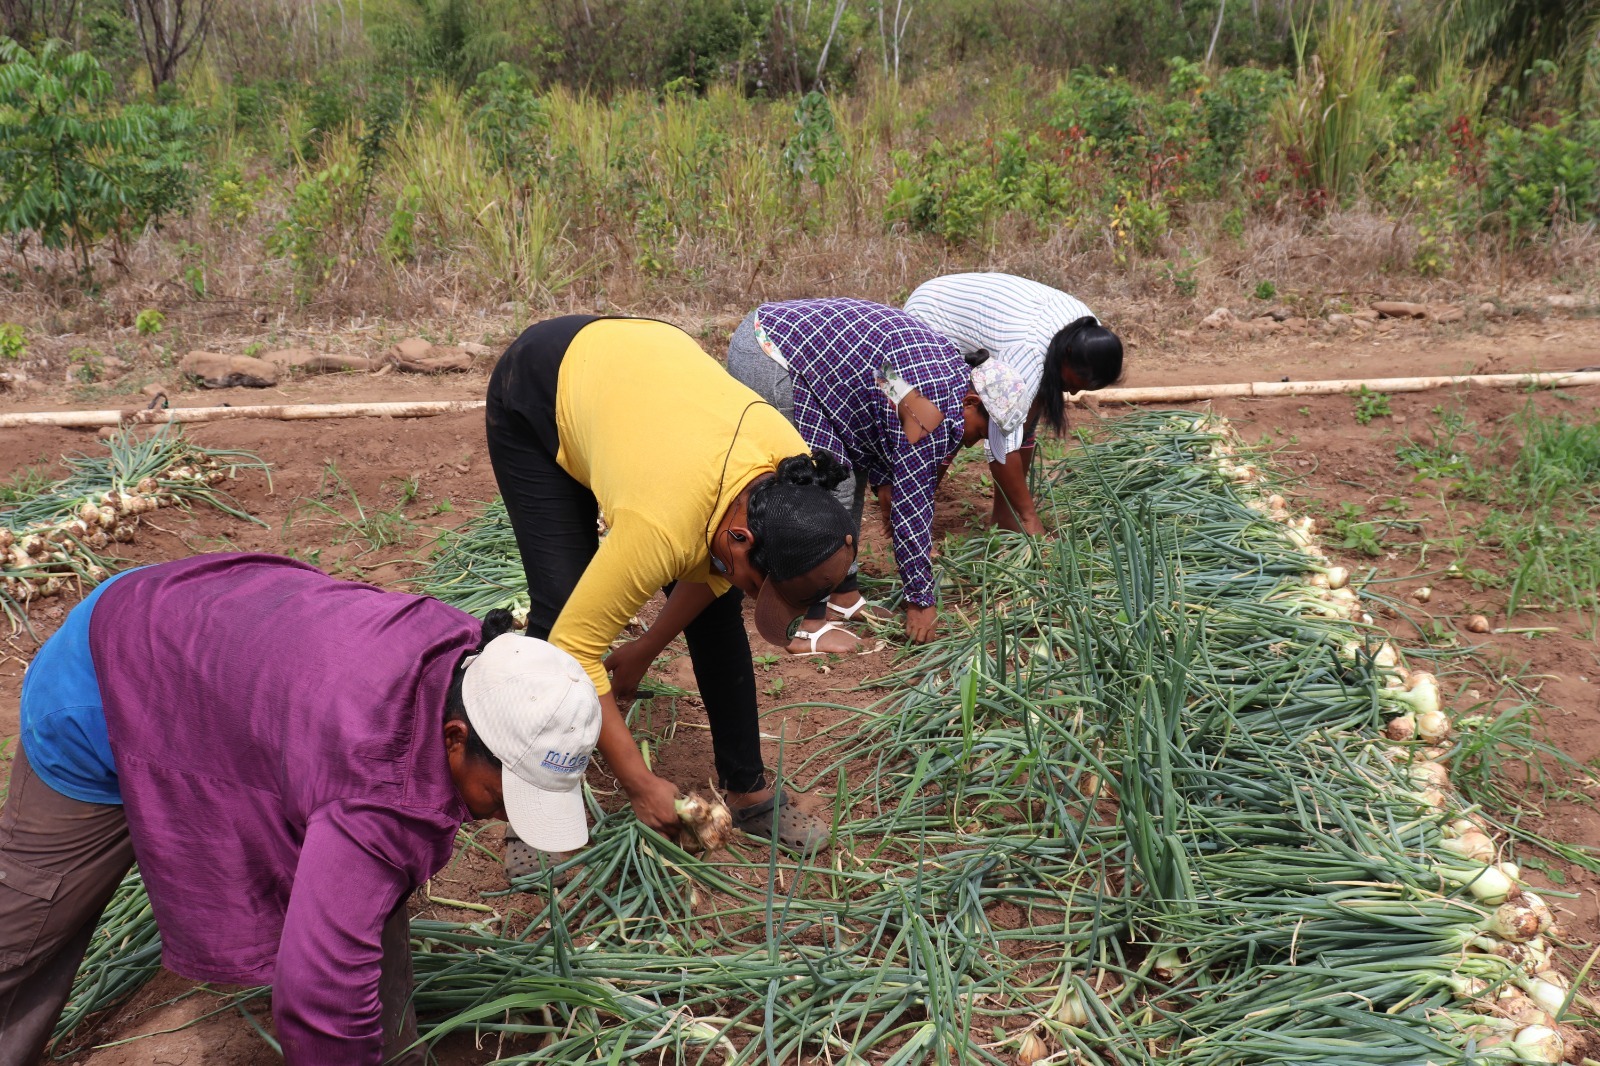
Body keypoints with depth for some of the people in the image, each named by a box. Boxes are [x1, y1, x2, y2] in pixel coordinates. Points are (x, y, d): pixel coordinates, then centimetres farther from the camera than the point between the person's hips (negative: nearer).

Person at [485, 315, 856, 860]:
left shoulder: (796, 478, -26)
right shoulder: (661, 527, -44)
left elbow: (711, 569, -5)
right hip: (537, 393, -5)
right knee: (558, 610, -17)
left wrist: (643, 653, 4)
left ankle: (748, 789, 14)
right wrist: (641, 785, -26)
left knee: (715, 605, -1)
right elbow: (574, 645, -32)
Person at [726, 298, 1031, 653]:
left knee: (850, 475, 14)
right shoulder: (937, 407, -16)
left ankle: (843, 595, 23)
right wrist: (921, 600, -4)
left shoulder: (948, 366, 13)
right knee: (828, 490, -9)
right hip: (768, 363, -11)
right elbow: (912, 502, -12)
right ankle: (804, 625, -3)